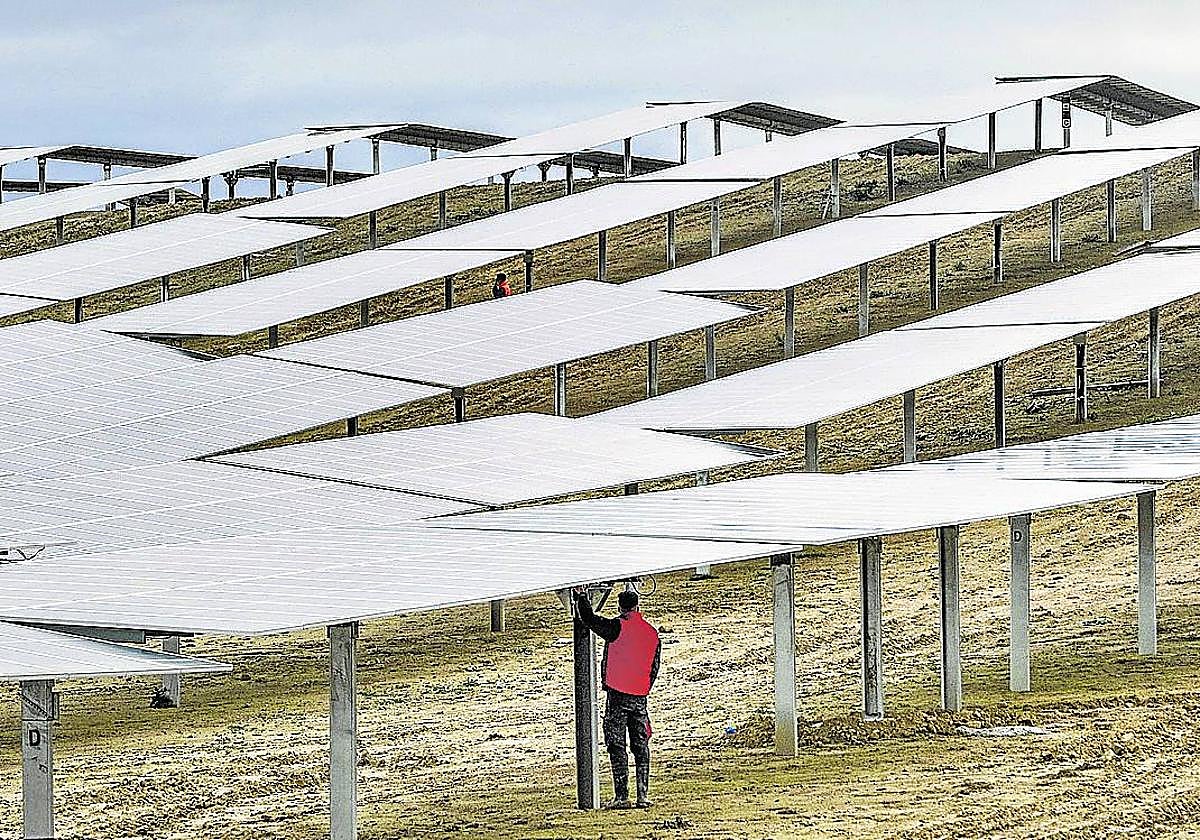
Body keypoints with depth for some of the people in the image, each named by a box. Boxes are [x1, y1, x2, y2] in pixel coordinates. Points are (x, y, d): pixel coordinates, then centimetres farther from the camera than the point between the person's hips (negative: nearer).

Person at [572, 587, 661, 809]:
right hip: (640, 697, 5)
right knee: (641, 747, 10)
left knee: (617, 746, -2)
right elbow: (654, 668, 14)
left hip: (617, 695, -5)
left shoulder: (618, 627, -10)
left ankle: (621, 796, -6)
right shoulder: (652, 633, 8)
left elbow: (589, 619, -5)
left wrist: (580, 597, 12)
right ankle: (643, 795, 6)